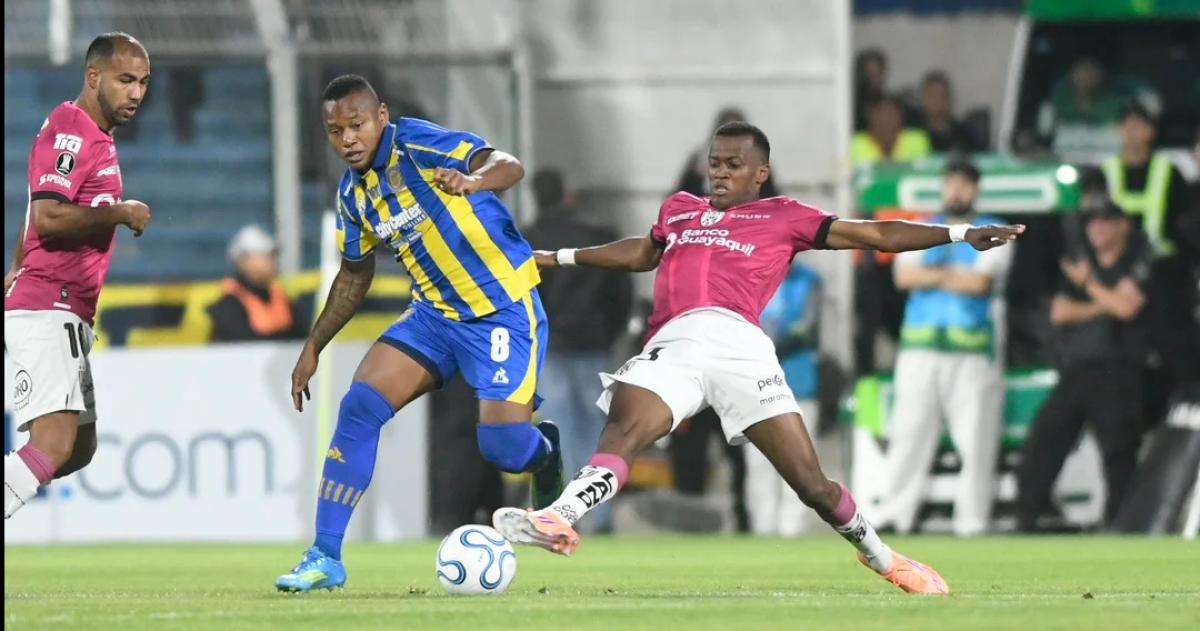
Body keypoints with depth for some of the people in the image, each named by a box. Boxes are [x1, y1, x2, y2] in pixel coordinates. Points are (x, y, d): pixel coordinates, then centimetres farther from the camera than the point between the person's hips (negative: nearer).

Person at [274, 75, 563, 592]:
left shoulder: (419, 145, -18)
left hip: (503, 307, -6)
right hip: (435, 312, 6)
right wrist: (313, 347, 15)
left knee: (502, 448, -15)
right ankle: (325, 557, -7)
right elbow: (354, 276, 19)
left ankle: (544, 452, 25)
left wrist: (472, 180, -54)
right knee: (359, 406, -11)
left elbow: (510, 167, -32)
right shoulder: (353, 194, 3)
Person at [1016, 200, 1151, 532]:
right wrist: (1101, 307, -6)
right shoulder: (1079, 262, 17)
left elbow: (1126, 307, -14)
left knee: (1119, 454, -9)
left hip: (1116, 375, -6)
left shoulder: (1138, 262, 0)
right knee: (1041, 444, 0)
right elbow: (1059, 312, 7)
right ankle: (1027, 522, 4)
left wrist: (1089, 284, -4)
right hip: (1074, 371, 6)